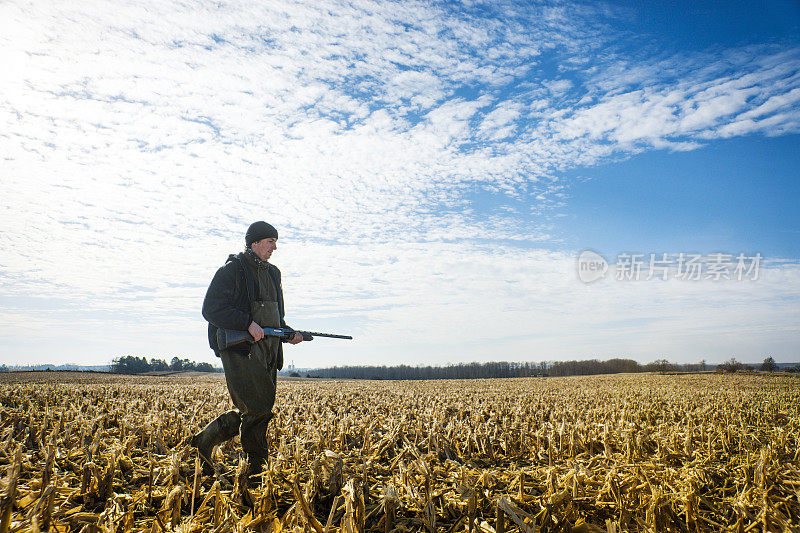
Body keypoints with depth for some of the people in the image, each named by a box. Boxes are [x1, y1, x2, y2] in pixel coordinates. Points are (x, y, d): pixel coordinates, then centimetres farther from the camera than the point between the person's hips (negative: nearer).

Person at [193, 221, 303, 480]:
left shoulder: (272, 273, 20)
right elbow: (211, 309, -12)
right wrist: (248, 323, -20)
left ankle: (204, 440, 26)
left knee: (250, 413, 8)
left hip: (266, 355, 8)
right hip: (240, 351, -8)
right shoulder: (232, 270, -4)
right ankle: (257, 468, 0)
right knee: (257, 409, -12)